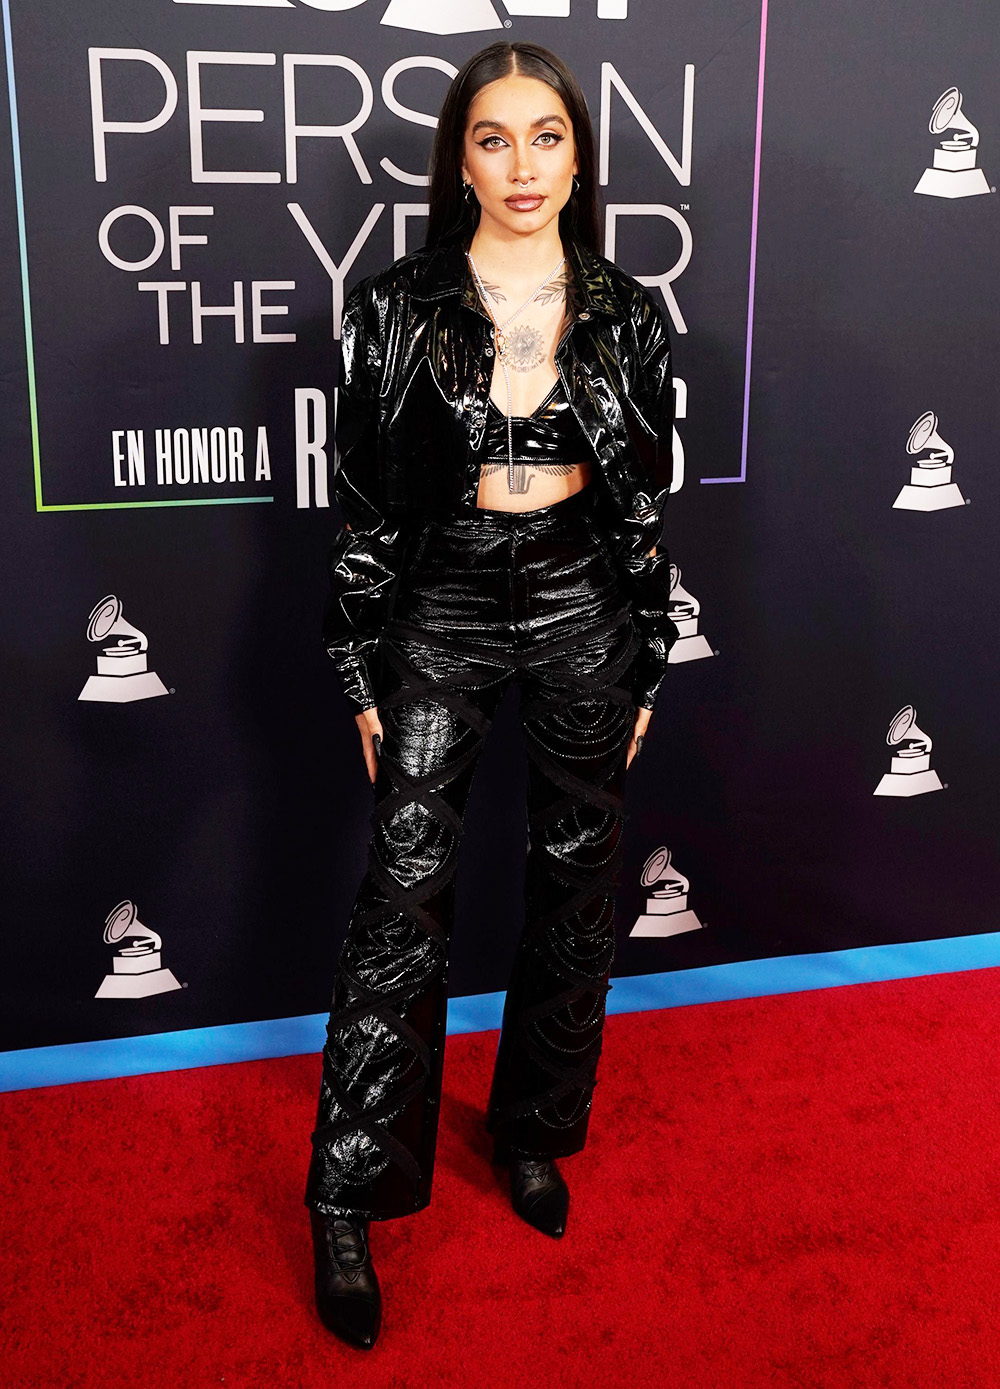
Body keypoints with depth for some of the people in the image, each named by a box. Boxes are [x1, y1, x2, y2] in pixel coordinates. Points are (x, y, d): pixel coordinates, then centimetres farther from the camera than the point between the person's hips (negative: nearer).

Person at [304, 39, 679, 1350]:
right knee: (403, 896, -3)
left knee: (573, 884, 11)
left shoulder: (627, 315, 1)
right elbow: (363, 503, -2)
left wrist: (647, 667, 5)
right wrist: (363, 674, -3)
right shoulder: (396, 307, -4)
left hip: (583, 613, 2)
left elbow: (649, 503, 6)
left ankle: (534, 1132, 33)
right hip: (441, 613, -2)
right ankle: (349, 1202, 10)